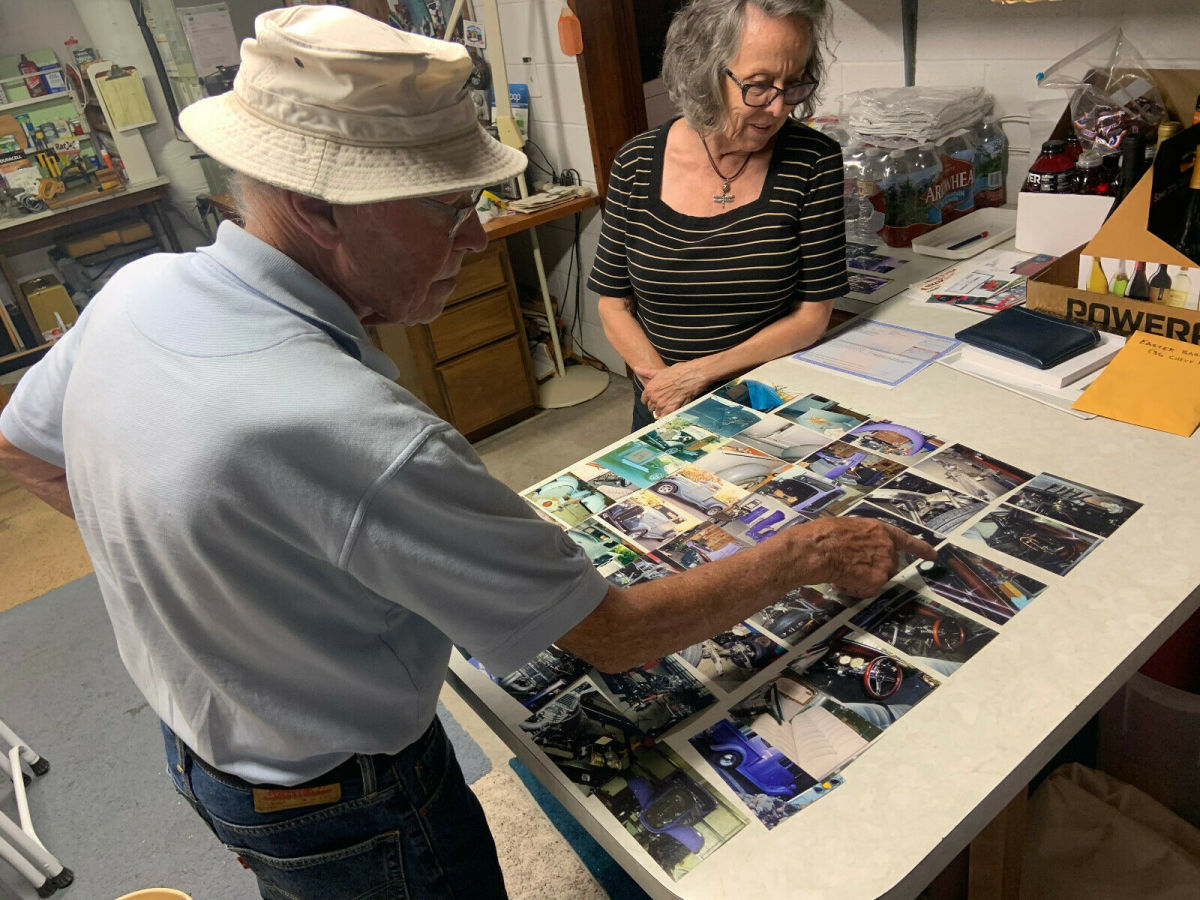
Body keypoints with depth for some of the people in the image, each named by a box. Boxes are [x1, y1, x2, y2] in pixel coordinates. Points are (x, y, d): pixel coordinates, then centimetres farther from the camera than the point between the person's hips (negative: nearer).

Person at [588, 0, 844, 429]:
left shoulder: (813, 160, -6)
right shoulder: (636, 164, -3)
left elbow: (812, 314, -5)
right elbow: (614, 304, 3)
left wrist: (698, 374, -13)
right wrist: (666, 384, -12)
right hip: (663, 409, 1)